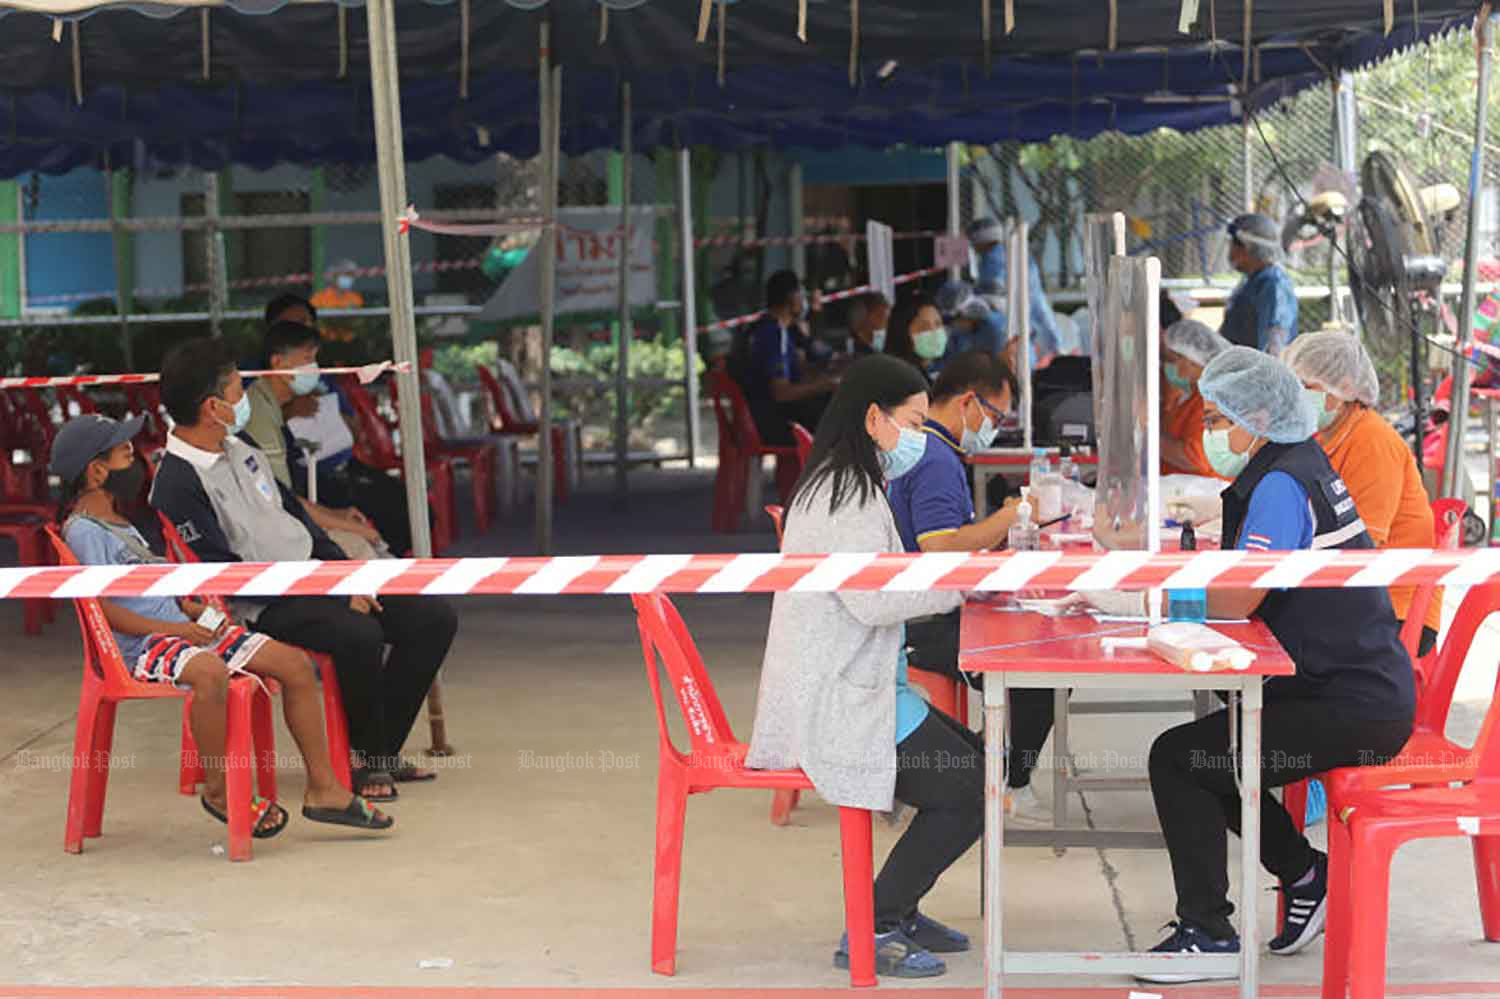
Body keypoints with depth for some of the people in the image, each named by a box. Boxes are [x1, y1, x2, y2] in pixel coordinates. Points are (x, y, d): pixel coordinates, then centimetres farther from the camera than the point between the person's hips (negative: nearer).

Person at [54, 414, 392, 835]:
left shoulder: (117, 522, 22)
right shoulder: (82, 531, -8)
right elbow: (103, 609, -16)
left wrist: (189, 608, 11)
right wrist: (174, 628, -19)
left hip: (181, 628, 10)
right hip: (140, 647, -10)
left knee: (295, 664, -3)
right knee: (210, 672, -42)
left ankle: (322, 788, -1)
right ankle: (218, 790, -21)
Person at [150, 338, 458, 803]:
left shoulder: (239, 449, 13)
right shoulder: (177, 486, -15)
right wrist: (333, 595, -18)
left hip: (315, 577, 9)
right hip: (264, 608, -9)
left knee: (434, 618, -2)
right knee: (358, 634, -36)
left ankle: (382, 749, 4)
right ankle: (363, 757, -12)